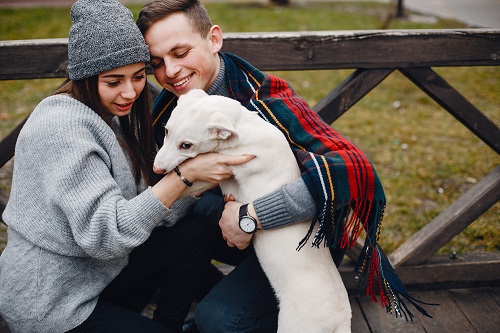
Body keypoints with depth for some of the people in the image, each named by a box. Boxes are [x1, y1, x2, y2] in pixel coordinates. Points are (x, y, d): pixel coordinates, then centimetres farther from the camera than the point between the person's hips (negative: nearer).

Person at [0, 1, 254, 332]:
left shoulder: (113, 118, 5)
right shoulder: (61, 125, -23)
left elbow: (151, 213, -1)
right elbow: (103, 234, -29)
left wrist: (209, 175, -17)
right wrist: (185, 173, -31)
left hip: (97, 272, 8)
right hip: (50, 305, -8)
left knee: (191, 238, -5)